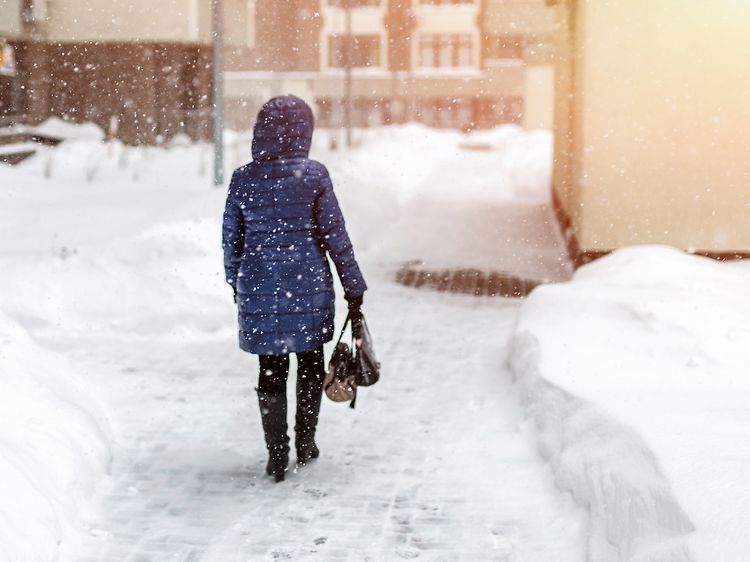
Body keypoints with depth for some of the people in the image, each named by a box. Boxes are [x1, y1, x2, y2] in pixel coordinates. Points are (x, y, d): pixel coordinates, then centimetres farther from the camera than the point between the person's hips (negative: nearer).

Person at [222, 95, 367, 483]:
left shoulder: (242, 179, -2)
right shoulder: (313, 175, -9)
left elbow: (231, 239, 5)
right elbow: (336, 236, -6)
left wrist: (236, 285, 20)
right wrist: (354, 290, 2)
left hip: (259, 288, 1)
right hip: (308, 287, -1)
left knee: (271, 372, 9)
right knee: (310, 364, 17)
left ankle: (277, 457, 10)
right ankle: (305, 445, 27)